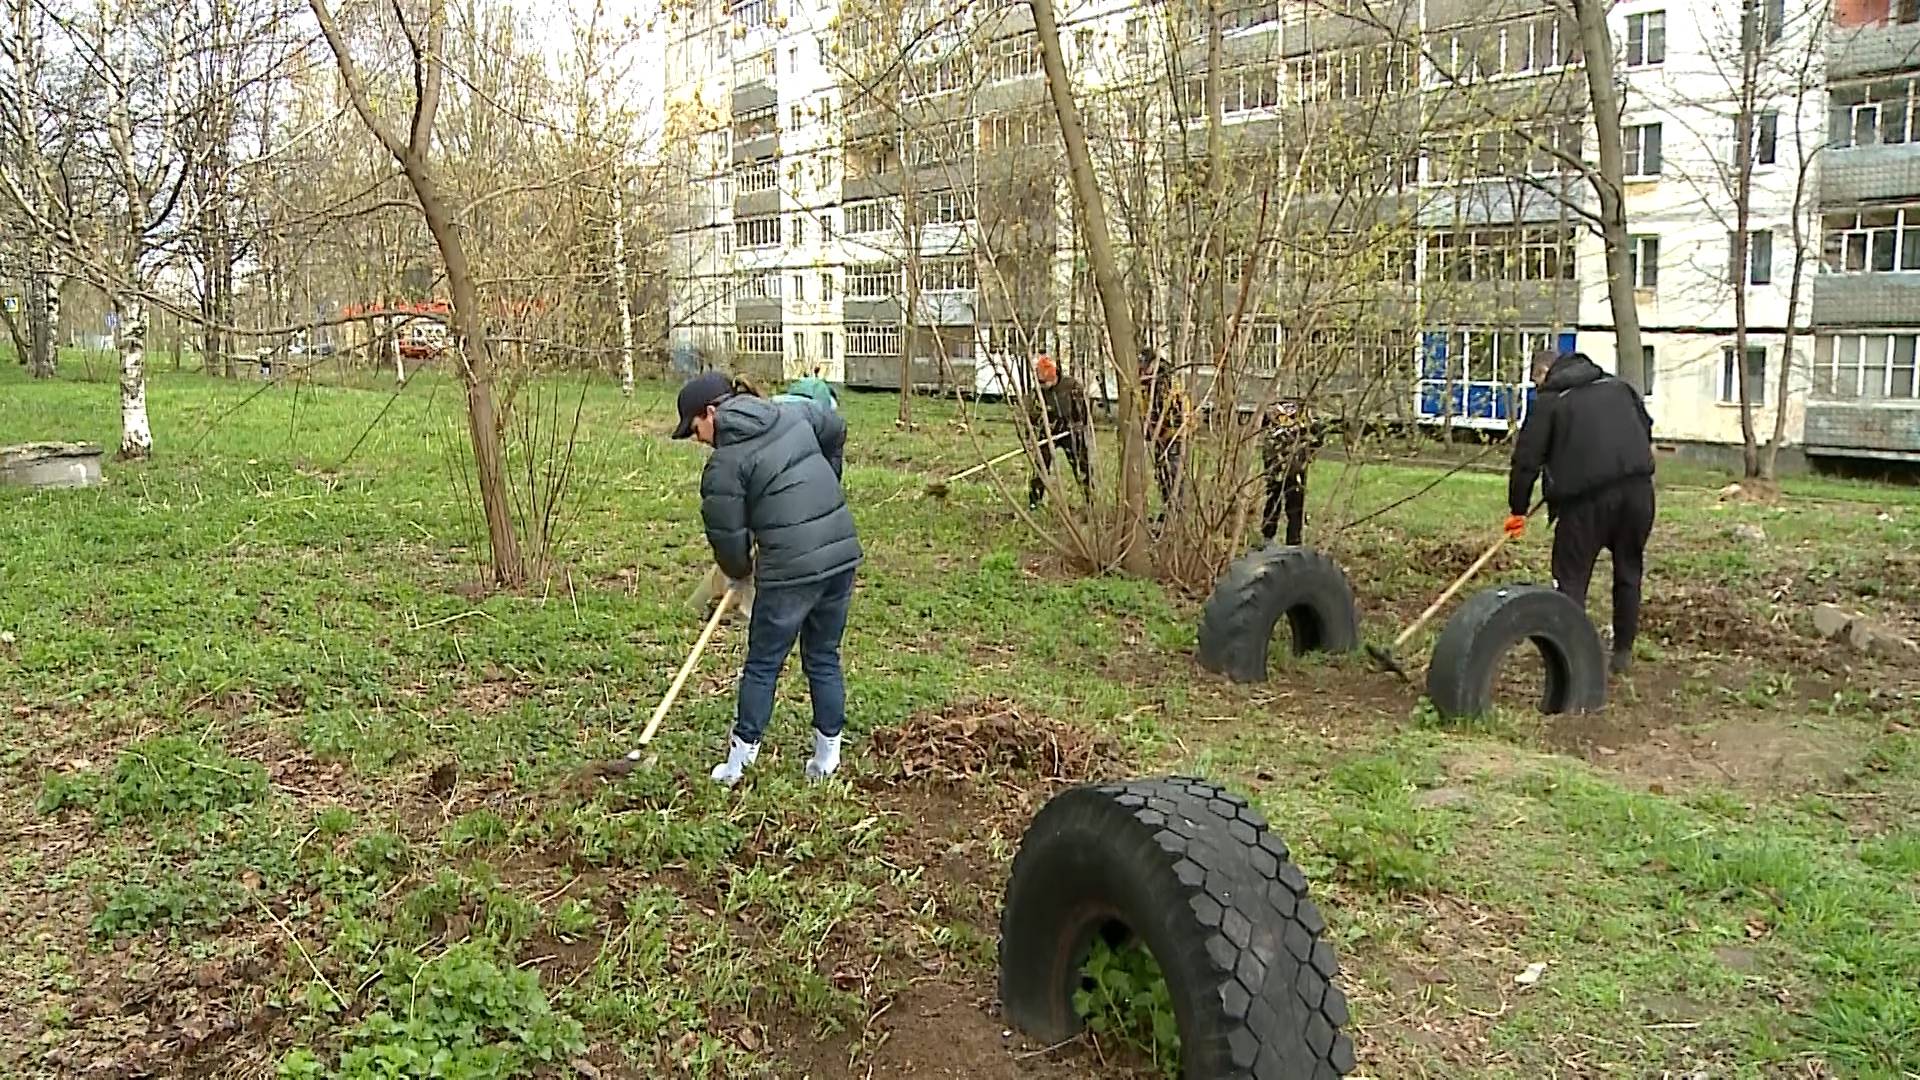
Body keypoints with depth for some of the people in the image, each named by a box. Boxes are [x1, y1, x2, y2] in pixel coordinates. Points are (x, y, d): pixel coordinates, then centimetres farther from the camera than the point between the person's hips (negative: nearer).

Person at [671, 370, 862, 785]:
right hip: (844, 552, 7)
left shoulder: (724, 464, -8)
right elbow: (836, 428, 28)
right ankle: (827, 757, 23)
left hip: (790, 570, -6)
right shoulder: (794, 415, 10)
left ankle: (738, 761, 17)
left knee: (762, 665, 9)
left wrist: (739, 570, 17)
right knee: (824, 658, 17)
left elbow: (727, 535, -4)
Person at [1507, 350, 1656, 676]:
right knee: (1628, 570, 18)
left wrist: (1518, 509, 10)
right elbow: (1646, 428, 26)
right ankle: (1623, 653, 25)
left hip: (1587, 494, -5)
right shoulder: (1618, 386, 20)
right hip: (1638, 488, 5)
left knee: (1571, 576, 3)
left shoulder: (1548, 402, 4)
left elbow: (1527, 459, 2)